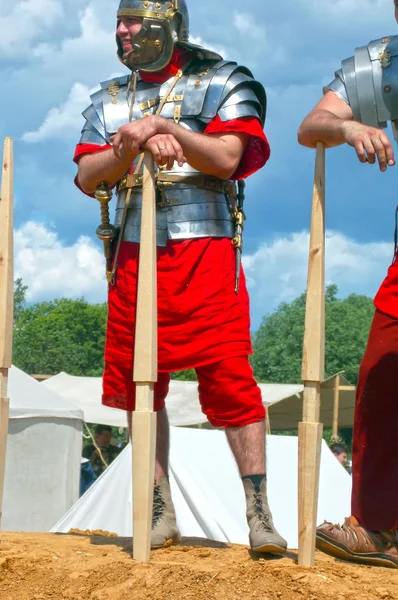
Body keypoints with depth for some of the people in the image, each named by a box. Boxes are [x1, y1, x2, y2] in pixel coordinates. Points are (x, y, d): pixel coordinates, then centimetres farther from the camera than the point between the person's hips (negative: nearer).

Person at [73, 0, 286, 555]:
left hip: (205, 254, -5)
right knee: (138, 382, 3)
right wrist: (131, 144, -12)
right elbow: (87, 177, 5)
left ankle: (259, 512, -5)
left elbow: (228, 159, -10)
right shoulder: (111, 99, 17)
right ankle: (161, 512, 12)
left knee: (229, 378, -11)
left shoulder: (222, 83, 4)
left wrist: (165, 126, -17)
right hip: (135, 257, 5)